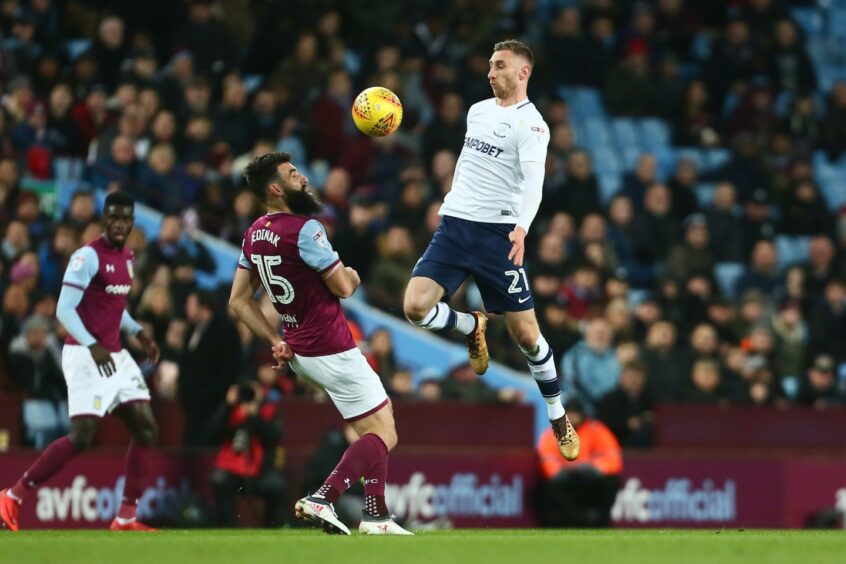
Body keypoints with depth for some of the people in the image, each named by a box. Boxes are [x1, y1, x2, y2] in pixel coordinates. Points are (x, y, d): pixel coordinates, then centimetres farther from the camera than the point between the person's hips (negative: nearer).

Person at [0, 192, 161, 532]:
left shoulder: (126, 257, 14)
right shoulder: (88, 257, -12)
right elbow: (64, 309, -18)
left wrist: (138, 333, 11)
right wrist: (92, 346, -30)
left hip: (114, 356, 9)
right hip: (85, 355, -9)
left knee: (146, 430, 1)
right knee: (82, 437, -15)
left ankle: (126, 518, 4)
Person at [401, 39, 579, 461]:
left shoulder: (530, 123, -8)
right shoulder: (478, 111, 13)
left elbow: (533, 181, -22)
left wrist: (522, 227, -38)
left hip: (497, 232, -5)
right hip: (454, 225, 5)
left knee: (525, 333, -2)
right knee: (415, 307, -15)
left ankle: (558, 418, 16)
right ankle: (472, 327, 17)